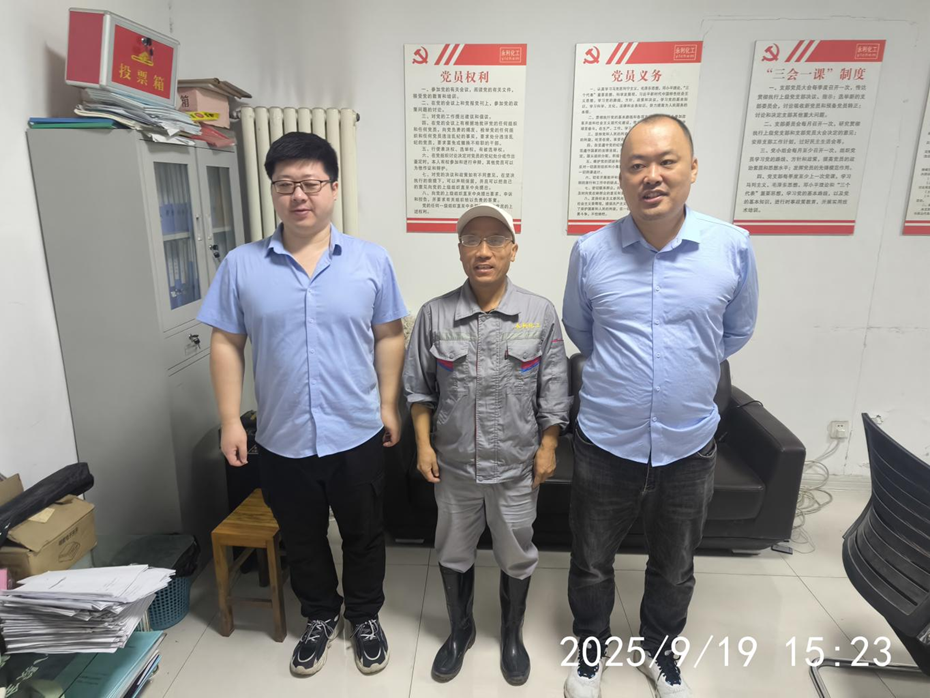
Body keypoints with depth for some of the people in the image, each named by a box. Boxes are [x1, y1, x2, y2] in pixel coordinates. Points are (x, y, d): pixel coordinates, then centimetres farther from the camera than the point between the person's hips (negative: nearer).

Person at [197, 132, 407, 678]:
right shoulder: (241, 265, -3)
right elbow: (226, 344, 1)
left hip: (358, 435, -1)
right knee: (303, 541, 21)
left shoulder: (371, 261, -5)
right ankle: (321, 618, 46)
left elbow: (390, 337, 0)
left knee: (363, 536, 18)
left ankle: (366, 617, 43)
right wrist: (230, 419, -2)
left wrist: (388, 406, -1)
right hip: (282, 440, 1)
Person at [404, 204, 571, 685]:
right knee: (454, 553, 19)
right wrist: (424, 444, -3)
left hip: (516, 464, 0)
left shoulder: (540, 313, -7)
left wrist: (548, 446, -3)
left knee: (516, 555, 18)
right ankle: (460, 629, 45)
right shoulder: (434, 314, -6)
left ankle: (512, 635, 44)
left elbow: (553, 389, -2)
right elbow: (419, 387, 1)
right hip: (453, 463, 1)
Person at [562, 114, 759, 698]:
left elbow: (737, 332, 7)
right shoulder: (590, 252, -10)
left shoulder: (733, 247, -10)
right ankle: (592, 649, 46)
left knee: (675, 570, 23)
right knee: (591, 564, 18)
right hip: (606, 443, 0)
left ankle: (661, 650, 51)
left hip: (690, 445, 1)